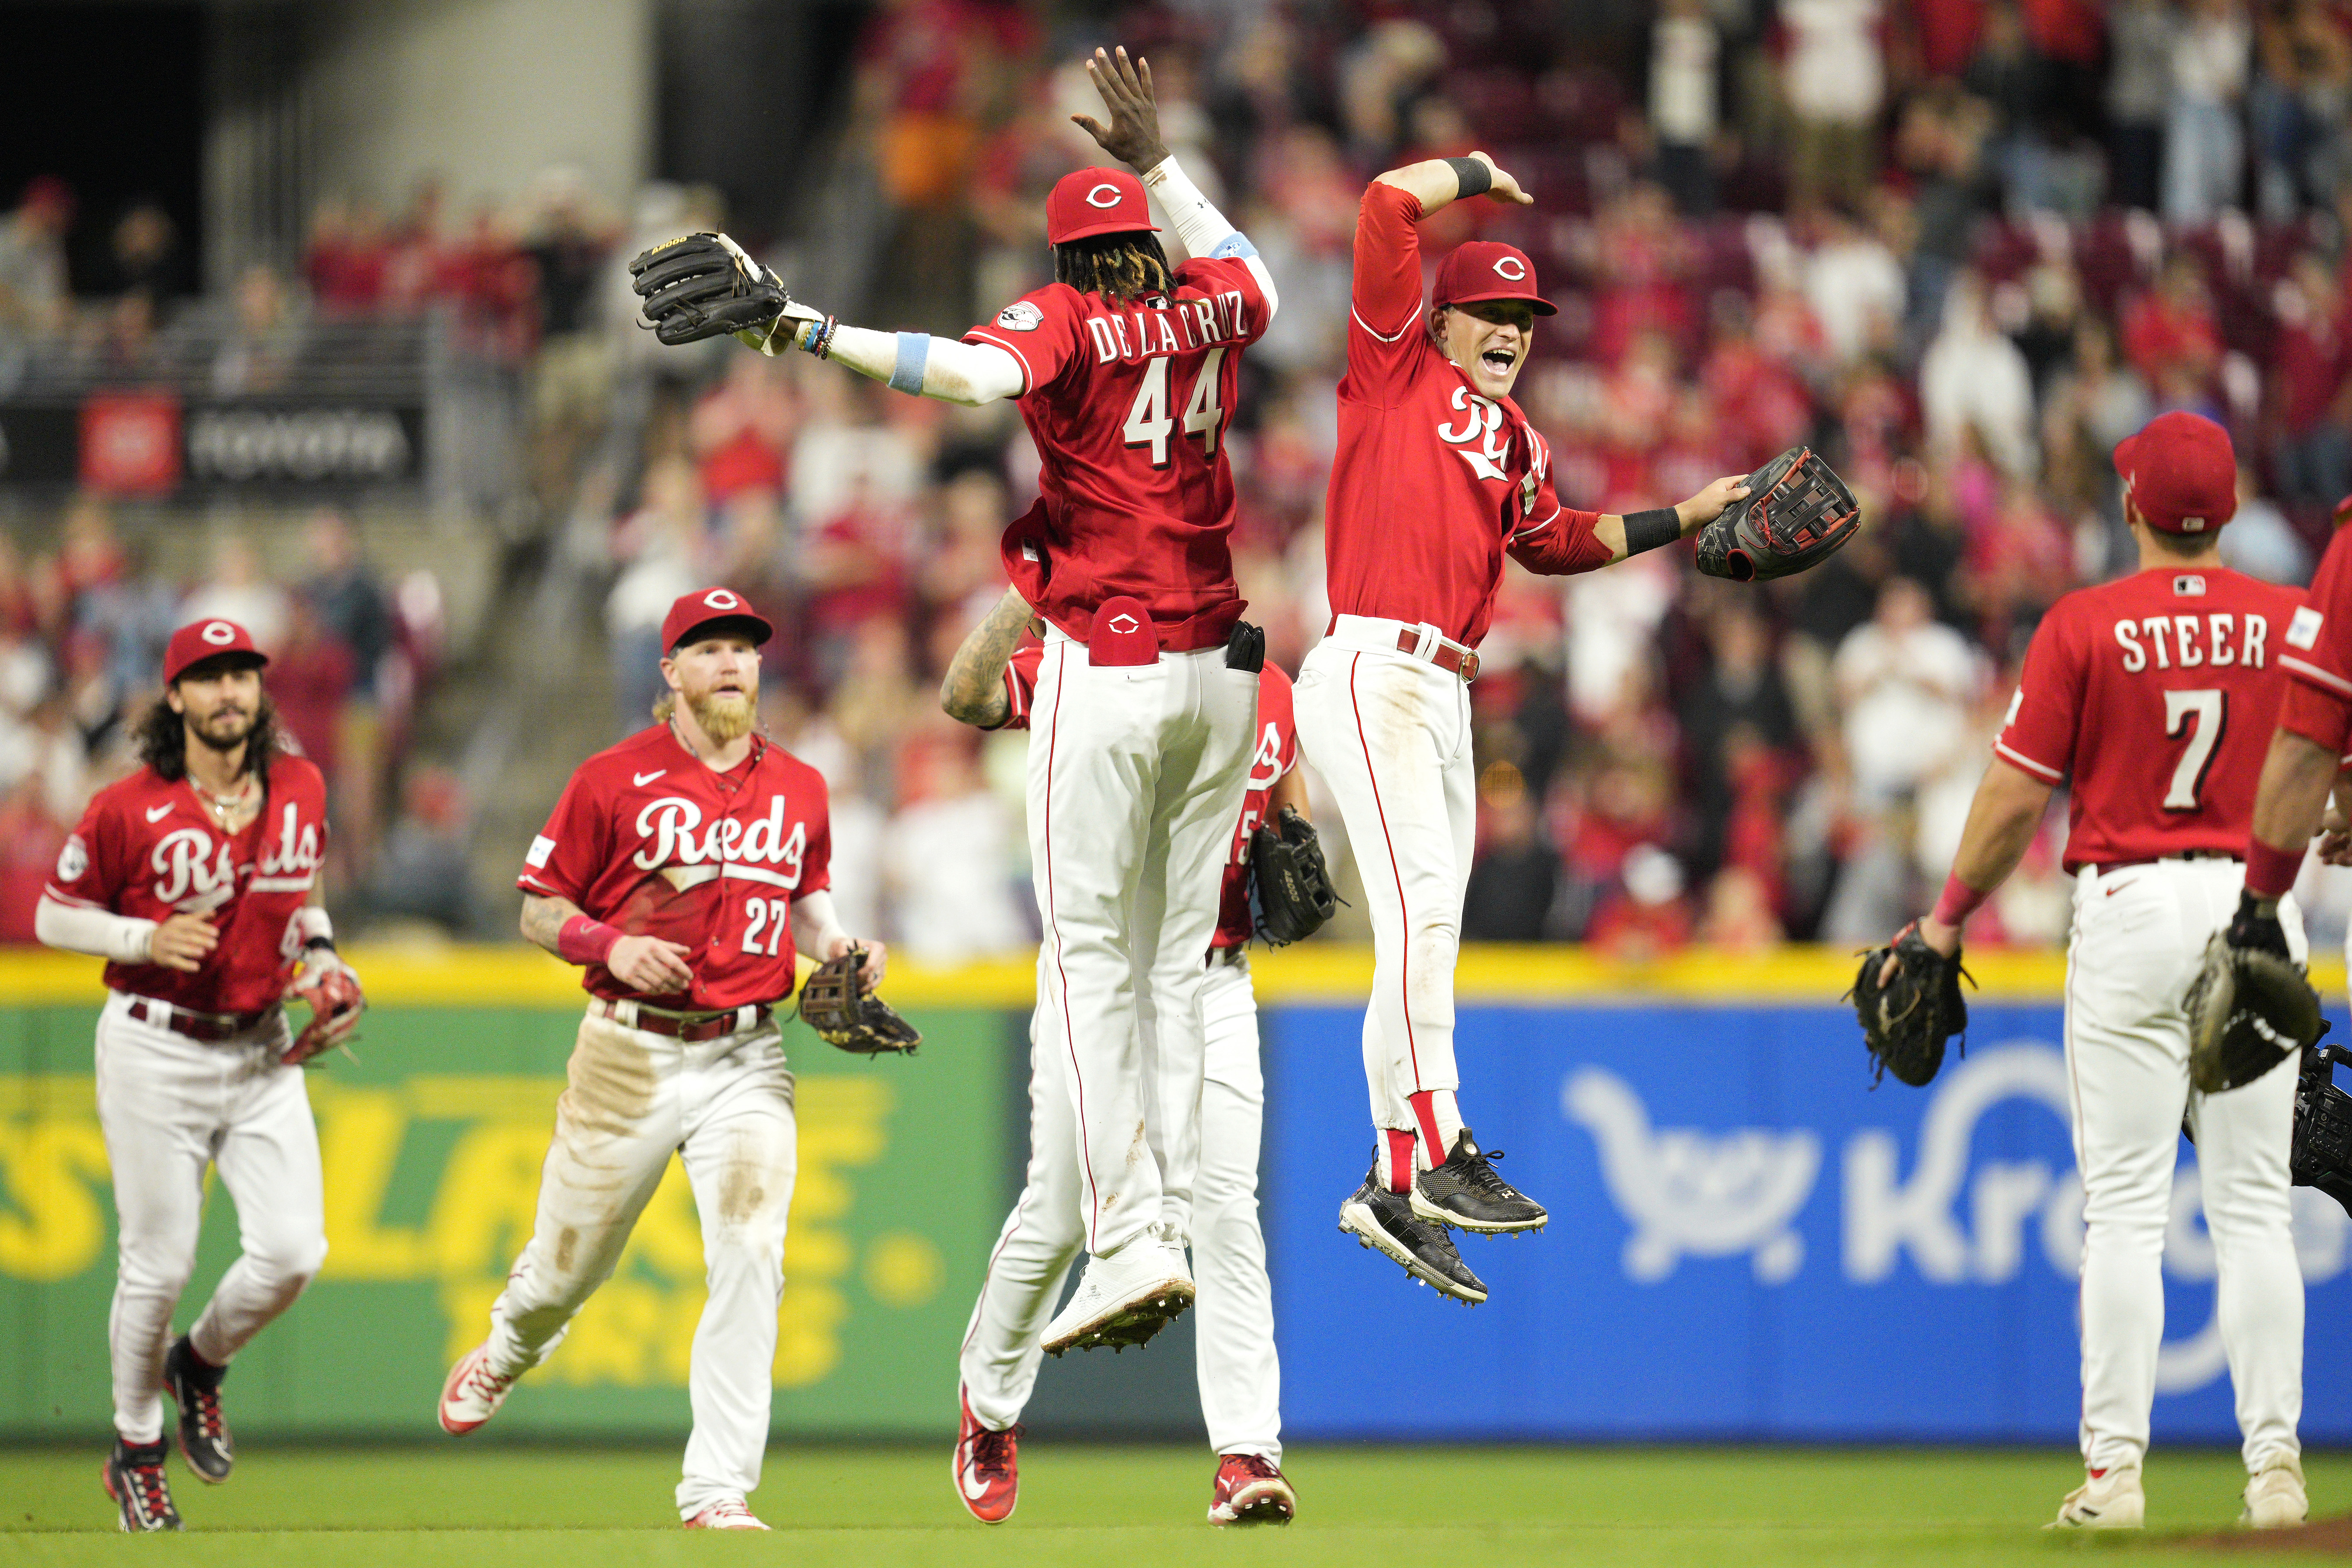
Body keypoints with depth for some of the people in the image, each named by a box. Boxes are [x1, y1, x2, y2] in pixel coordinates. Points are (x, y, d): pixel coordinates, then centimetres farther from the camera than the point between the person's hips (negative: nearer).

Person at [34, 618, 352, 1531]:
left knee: (293, 1250, -6)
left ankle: (201, 1365, 25)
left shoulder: (301, 791, 3)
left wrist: (319, 953, 1)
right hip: (156, 1053, -4)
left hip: (264, 1052, 4)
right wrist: (146, 939, -19)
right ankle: (136, 1449, 20)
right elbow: (54, 918, -4)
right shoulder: (129, 809, -11)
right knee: (159, 1264, 0)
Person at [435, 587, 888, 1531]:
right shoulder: (613, 781, -3)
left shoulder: (798, 790, 9)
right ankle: (503, 1355, 47)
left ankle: (718, 1490, -13)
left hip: (748, 1059, 2)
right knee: (572, 1258, 10)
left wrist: (836, 946, 4)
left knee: (751, 1262, -15)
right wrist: (609, 945, -17)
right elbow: (540, 910, 1)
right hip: (632, 1054, -2)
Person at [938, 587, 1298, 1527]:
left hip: (1215, 985, 2)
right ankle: (990, 1404, 30)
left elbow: (1293, 818, 21)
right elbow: (965, 699, -20)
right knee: (1056, 1217, 4)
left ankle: (1247, 1455, -12)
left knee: (1226, 1214, -9)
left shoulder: (1266, 689, 8)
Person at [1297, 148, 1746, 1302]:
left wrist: (1686, 519, 33)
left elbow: (1553, 543, 34)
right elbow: (1388, 205, -5)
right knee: (1422, 904, -20)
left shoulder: (1513, 437, 22)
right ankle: (1435, 1150, -26)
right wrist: (1477, 177, 11)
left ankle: (1393, 1190, 10)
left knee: (1427, 932, 7)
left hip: (1445, 690, 8)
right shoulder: (1397, 366, 3)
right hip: (1371, 673, -8)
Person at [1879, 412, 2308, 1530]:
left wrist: (1948, 920, 6)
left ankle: (2115, 1469, -3)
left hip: (2128, 905, -2)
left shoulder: (2082, 627, -5)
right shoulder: (2295, 625, 1)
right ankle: (2274, 1464, 1)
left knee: (2125, 1206, 0)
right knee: (2253, 1205, 5)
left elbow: (2017, 796, -5)